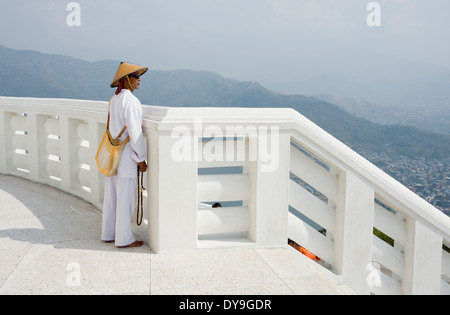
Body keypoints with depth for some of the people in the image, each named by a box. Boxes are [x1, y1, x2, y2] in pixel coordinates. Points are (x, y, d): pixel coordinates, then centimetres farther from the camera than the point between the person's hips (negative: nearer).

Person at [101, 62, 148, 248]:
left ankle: (108, 234, 26)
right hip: (125, 156, -9)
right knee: (125, 198, 1)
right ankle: (123, 239, 11)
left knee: (111, 196, 15)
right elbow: (134, 132, -18)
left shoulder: (114, 99, 11)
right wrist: (142, 160, -11)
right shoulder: (130, 101, -17)